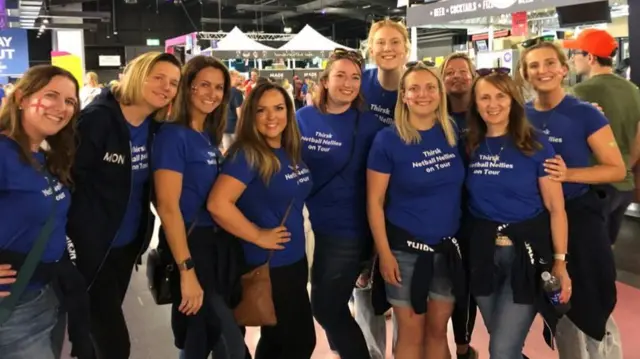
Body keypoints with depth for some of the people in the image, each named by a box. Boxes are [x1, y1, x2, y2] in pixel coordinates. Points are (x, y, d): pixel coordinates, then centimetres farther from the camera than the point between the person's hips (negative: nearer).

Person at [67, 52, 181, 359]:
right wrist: (67, 239, -18)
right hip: (90, 246, -6)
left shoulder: (155, 128, 3)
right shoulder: (98, 118, -17)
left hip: (127, 244, 7)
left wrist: (144, 233, 5)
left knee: (100, 330, 22)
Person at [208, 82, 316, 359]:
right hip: (268, 265, -8)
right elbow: (218, 204, -29)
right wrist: (259, 236, -20)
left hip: (295, 259, 8)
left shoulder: (291, 152, 5)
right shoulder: (247, 154, -18)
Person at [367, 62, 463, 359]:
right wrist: (384, 253, -12)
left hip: (448, 246, 4)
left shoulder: (453, 133, 1)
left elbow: (460, 186, 12)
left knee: (438, 329, 15)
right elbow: (374, 202, -10)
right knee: (411, 333, 8)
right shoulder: (388, 140, -11)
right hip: (406, 247, -4)